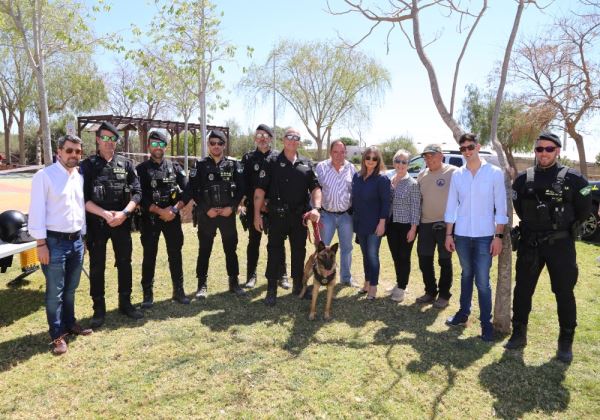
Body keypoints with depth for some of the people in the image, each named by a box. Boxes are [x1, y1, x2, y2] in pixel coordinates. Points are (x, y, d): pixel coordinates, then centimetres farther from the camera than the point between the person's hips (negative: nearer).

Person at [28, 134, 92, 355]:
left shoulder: (80, 177, 9)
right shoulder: (44, 176, -9)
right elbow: (37, 211, -12)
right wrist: (41, 243, -14)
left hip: (76, 240, 6)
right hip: (54, 241, -5)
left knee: (71, 288, 17)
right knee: (55, 291, 4)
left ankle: (69, 323, 33)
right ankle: (57, 334, 16)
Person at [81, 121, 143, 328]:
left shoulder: (126, 163, 4)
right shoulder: (87, 165, -1)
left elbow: (136, 192, -1)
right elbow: (83, 197, -7)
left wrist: (124, 213, -16)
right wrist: (105, 214, -18)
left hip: (122, 223, 2)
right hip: (96, 223, -2)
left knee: (124, 263, 11)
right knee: (96, 267, 6)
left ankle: (125, 303, 26)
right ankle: (99, 309, 19)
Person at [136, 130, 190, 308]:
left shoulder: (174, 167, 7)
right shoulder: (141, 169, 0)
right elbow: (140, 197, -8)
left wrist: (174, 209, -11)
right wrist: (160, 211, -16)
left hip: (173, 217, 2)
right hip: (149, 218, -2)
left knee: (175, 255, 7)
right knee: (149, 256, 3)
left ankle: (178, 290, 17)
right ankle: (148, 293, 13)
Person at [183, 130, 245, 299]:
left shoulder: (233, 165, 4)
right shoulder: (200, 165, 1)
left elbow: (240, 189, 2)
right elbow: (192, 191, -3)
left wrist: (232, 207, -9)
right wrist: (206, 209, -10)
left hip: (228, 213, 1)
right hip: (206, 214, -1)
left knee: (231, 249, 8)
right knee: (204, 250, 5)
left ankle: (234, 282, 20)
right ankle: (202, 285, 16)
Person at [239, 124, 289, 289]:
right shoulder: (248, 158, 7)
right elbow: (243, 183, 4)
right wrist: (243, 203, -5)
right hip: (253, 207, 1)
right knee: (254, 241, 8)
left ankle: (281, 275, 16)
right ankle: (251, 275, 19)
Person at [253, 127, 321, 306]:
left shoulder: (306, 163, 8)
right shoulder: (272, 162, -2)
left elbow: (315, 187, 5)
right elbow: (260, 189, -5)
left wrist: (316, 207, -13)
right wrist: (257, 214, -10)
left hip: (300, 216, 3)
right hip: (278, 216, -3)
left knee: (299, 251, 13)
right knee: (274, 251, 1)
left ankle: (298, 286, 28)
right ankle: (271, 290, 11)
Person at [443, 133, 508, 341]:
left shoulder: (494, 173, -3)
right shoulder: (457, 175, 5)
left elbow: (501, 207, -4)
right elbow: (451, 206, 7)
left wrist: (498, 236, -8)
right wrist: (448, 234, 5)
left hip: (484, 236, -3)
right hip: (461, 235, 3)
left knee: (482, 281, -2)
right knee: (466, 275, 16)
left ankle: (486, 322, 10)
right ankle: (463, 312, 28)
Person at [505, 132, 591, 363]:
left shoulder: (572, 178, -5)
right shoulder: (523, 179, 3)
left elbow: (584, 208, 3)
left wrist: (563, 224, 9)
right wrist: (533, 224, 13)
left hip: (560, 244, -3)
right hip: (529, 243, 3)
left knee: (564, 293, 5)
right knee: (522, 290, 8)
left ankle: (566, 343, 19)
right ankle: (519, 334, 22)